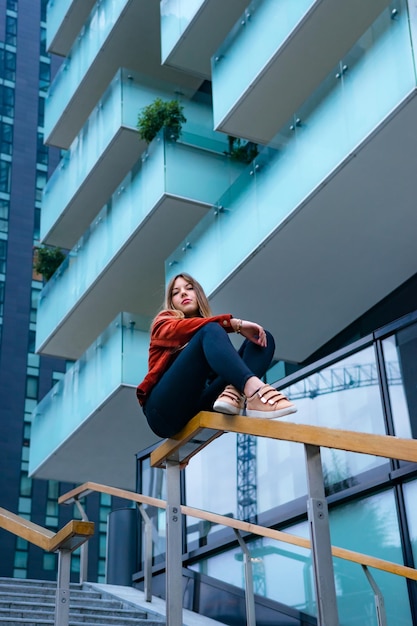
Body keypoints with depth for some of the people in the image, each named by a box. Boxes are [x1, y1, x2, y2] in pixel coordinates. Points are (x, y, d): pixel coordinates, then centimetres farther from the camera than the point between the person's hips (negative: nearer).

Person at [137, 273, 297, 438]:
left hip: (200, 405, 4)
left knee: (263, 338, -2)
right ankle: (255, 390, -48)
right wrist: (235, 323, -17)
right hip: (166, 410, -4)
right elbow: (181, 329, -7)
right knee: (210, 331, -21)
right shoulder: (163, 323, 17)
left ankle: (233, 393, -34)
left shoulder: (213, 333, 29)